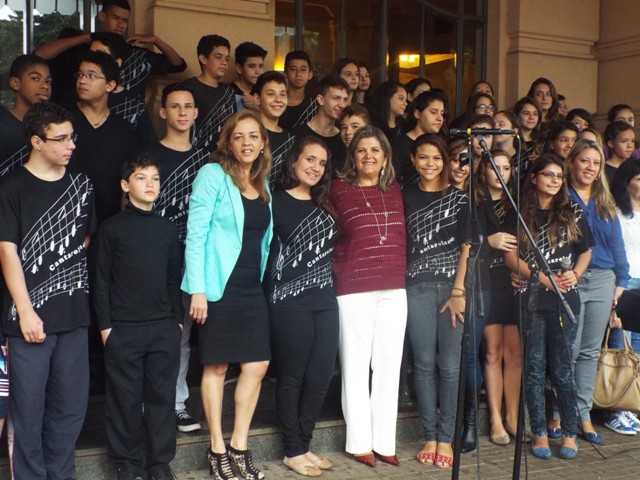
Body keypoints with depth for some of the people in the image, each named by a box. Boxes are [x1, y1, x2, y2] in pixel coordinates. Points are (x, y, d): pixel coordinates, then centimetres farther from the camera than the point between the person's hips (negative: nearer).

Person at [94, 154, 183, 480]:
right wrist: (105, 325, -4)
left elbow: (175, 279, 12)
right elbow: (102, 280, 0)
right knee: (125, 397, 4)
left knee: (162, 395, 6)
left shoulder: (168, 229, 9)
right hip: (123, 328, -2)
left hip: (164, 327, 3)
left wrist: (177, 319, 9)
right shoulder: (112, 227, 0)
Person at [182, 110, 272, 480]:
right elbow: (196, 234, -12)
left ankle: (239, 445, 19)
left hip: (252, 290, 6)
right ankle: (217, 449, 17)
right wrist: (197, 288, -17)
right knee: (216, 367, 4)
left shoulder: (263, 185, 13)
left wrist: (262, 281, 13)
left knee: (257, 366, 4)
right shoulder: (213, 174, -7)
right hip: (219, 288, -6)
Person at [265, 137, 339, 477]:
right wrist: (274, 293, -12)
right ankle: (292, 452, 13)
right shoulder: (276, 203, -3)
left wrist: (329, 287, 9)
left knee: (320, 377, 7)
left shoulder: (323, 207, 17)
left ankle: (303, 445, 20)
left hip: (325, 300, 6)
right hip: (290, 301, -6)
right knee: (292, 378, 2)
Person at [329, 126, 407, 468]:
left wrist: (401, 274, 11)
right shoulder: (339, 189, 2)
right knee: (356, 365, 1)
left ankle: (385, 442, 14)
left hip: (394, 289, 4)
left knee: (389, 364, 5)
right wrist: (341, 272, -3)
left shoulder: (395, 191, 13)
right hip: (354, 290, -4)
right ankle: (360, 442, 10)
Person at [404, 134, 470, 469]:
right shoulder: (405, 197, 9)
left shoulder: (459, 198, 6)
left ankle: (445, 438, 9)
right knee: (424, 363, 4)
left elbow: (466, 247, 1)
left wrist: (458, 291, -7)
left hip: (453, 287, -1)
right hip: (417, 288, 1)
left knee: (449, 364, 0)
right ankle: (429, 436, 12)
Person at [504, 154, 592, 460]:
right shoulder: (519, 214, 6)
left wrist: (575, 274, -5)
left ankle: (569, 434, 12)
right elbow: (510, 257, 1)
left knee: (562, 368, 1)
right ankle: (540, 433, 12)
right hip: (531, 298, 0)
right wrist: (541, 277, -10)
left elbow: (586, 251, 14)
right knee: (534, 367, 3)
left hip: (565, 299, 0)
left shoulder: (573, 214, 9)